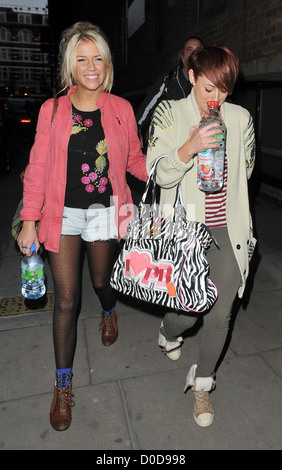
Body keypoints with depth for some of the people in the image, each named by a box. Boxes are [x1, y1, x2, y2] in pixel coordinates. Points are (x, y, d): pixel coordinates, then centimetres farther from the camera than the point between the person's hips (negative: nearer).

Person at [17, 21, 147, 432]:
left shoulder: (121, 109, 2)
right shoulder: (52, 110, -1)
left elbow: (135, 159, 8)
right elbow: (38, 167, -2)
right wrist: (30, 221, -5)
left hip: (105, 211, 1)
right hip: (63, 213, 0)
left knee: (101, 281, 17)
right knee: (66, 299, 1)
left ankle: (108, 311, 58)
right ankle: (63, 385, 20)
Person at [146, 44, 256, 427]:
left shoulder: (240, 118, 7)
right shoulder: (170, 115, -1)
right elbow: (159, 174, -9)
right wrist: (189, 148, -23)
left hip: (228, 229, 3)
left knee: (221, 313, 6)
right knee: (189, 311, -1)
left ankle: (202, 382, 32)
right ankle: (168, 334, 40)